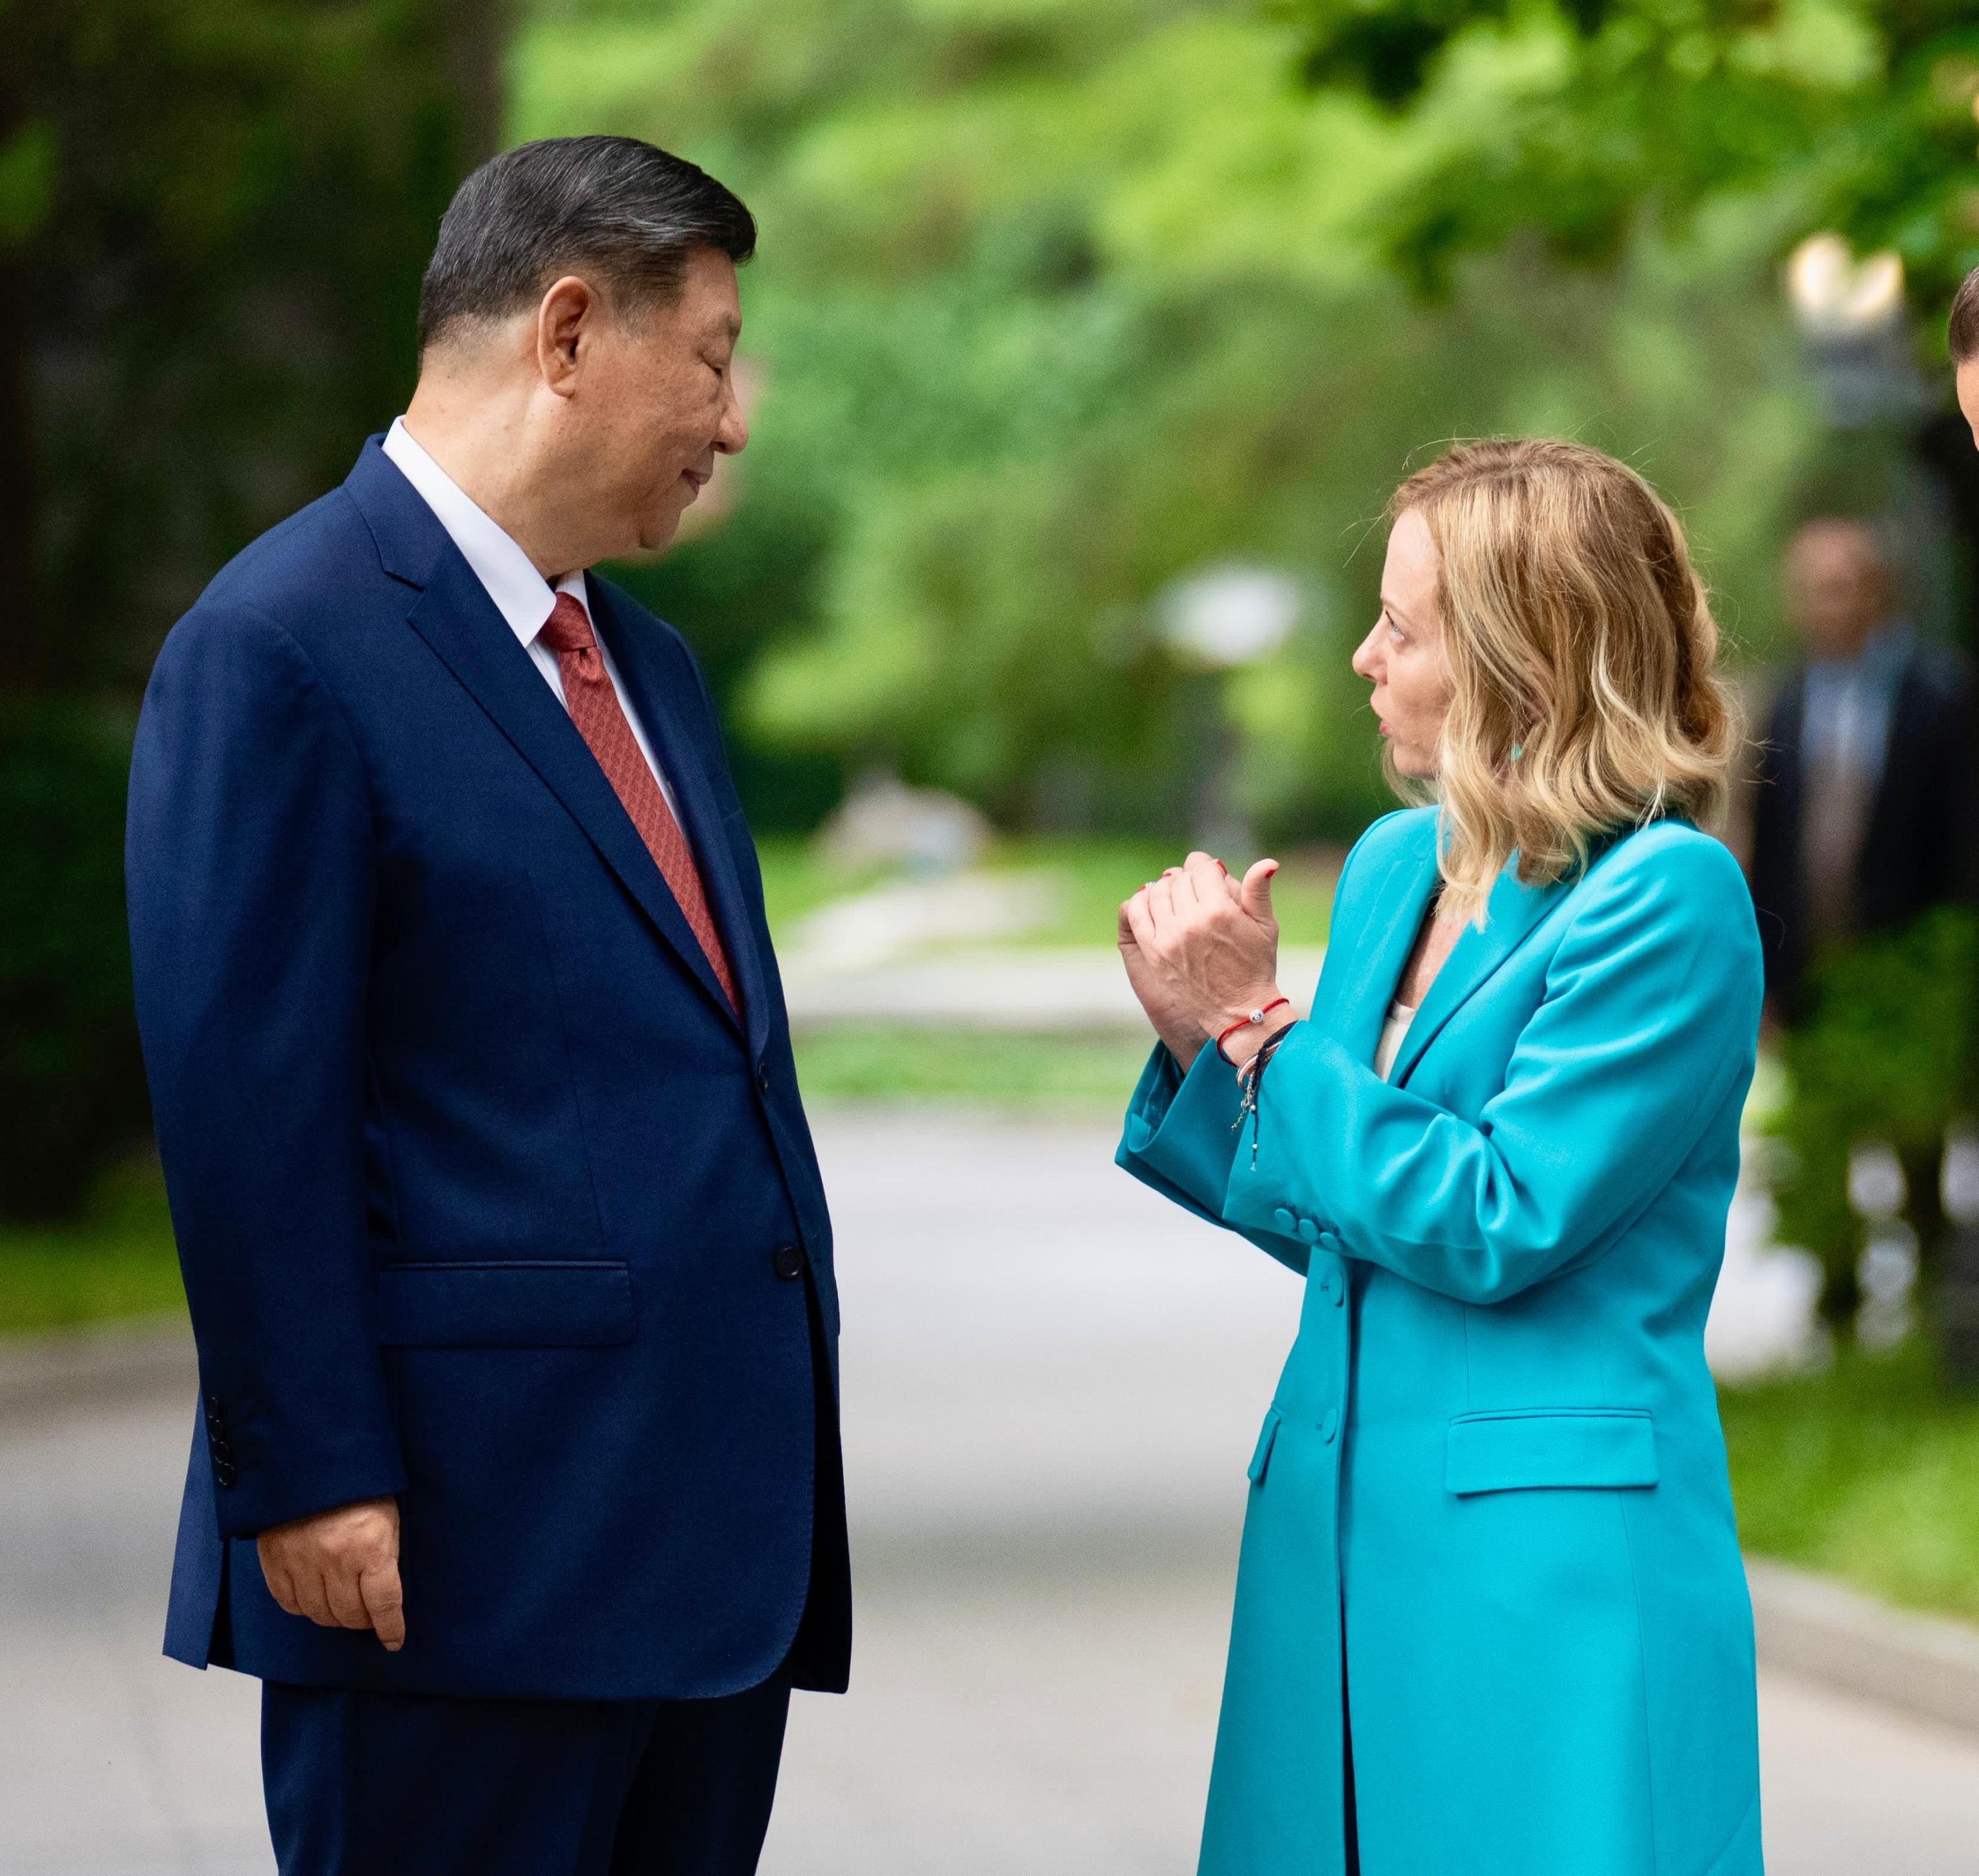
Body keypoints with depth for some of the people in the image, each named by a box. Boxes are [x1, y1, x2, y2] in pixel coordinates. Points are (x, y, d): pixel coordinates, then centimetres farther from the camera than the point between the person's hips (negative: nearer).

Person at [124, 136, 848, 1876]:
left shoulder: (644, 663, 19)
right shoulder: (285, 647, -9)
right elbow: (245, 1106, -14)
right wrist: (310, 1479, -17)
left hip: (713, 1528, 8)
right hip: (466, 1543, -8)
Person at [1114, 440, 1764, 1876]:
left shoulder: (1669, 899, -12)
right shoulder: (1394, 866, 12)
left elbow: (1494, 1227, -16)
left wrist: (1263, 1028, -11)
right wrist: (1200, 1041, 2)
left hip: (1555, 1546, -7)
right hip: (1340, 1518, 8)